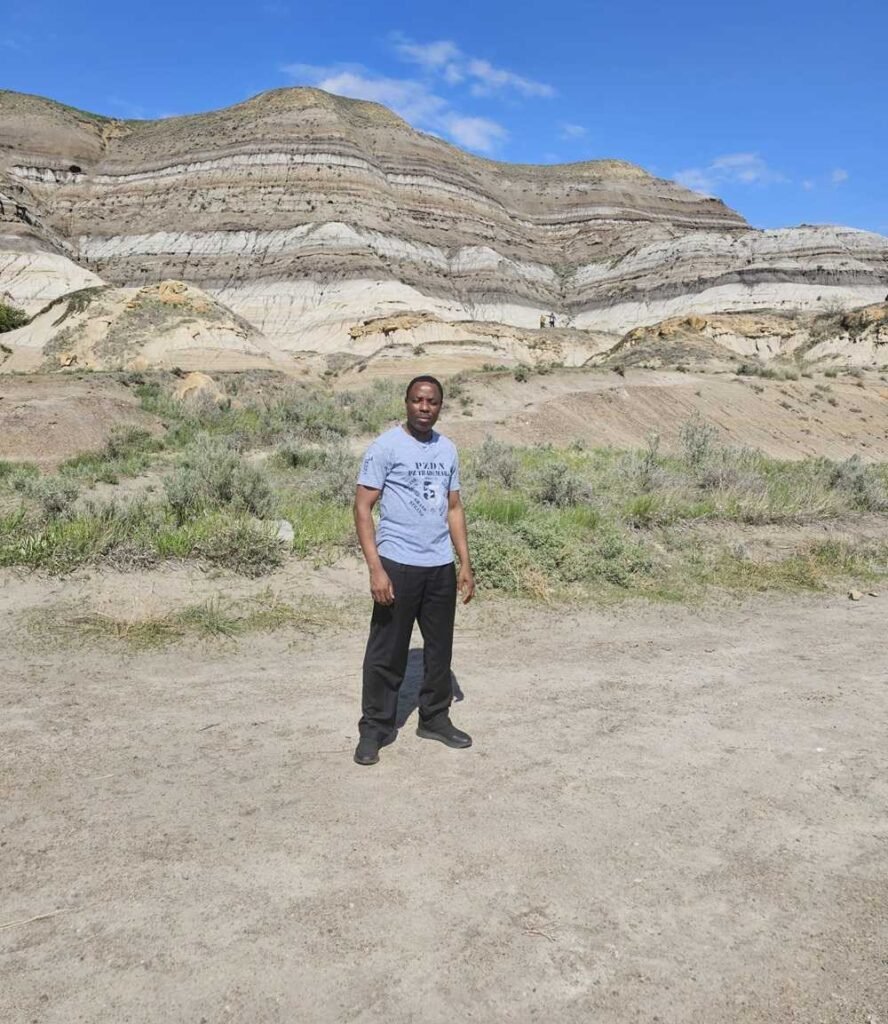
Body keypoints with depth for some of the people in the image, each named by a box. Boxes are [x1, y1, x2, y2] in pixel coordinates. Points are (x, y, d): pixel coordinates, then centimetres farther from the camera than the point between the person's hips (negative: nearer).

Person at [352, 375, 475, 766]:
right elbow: (363, 508, -10)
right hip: (398, 565, -5)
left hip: (441, 566, 6)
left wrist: (465, 563, 11)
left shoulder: (448, 449, 10)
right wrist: (375, 568, -17)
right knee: (387, 652, 3)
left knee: (440, 648, 14)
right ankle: (375, 728, 17)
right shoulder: (385, 447, -8)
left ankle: (435, 719, 29)